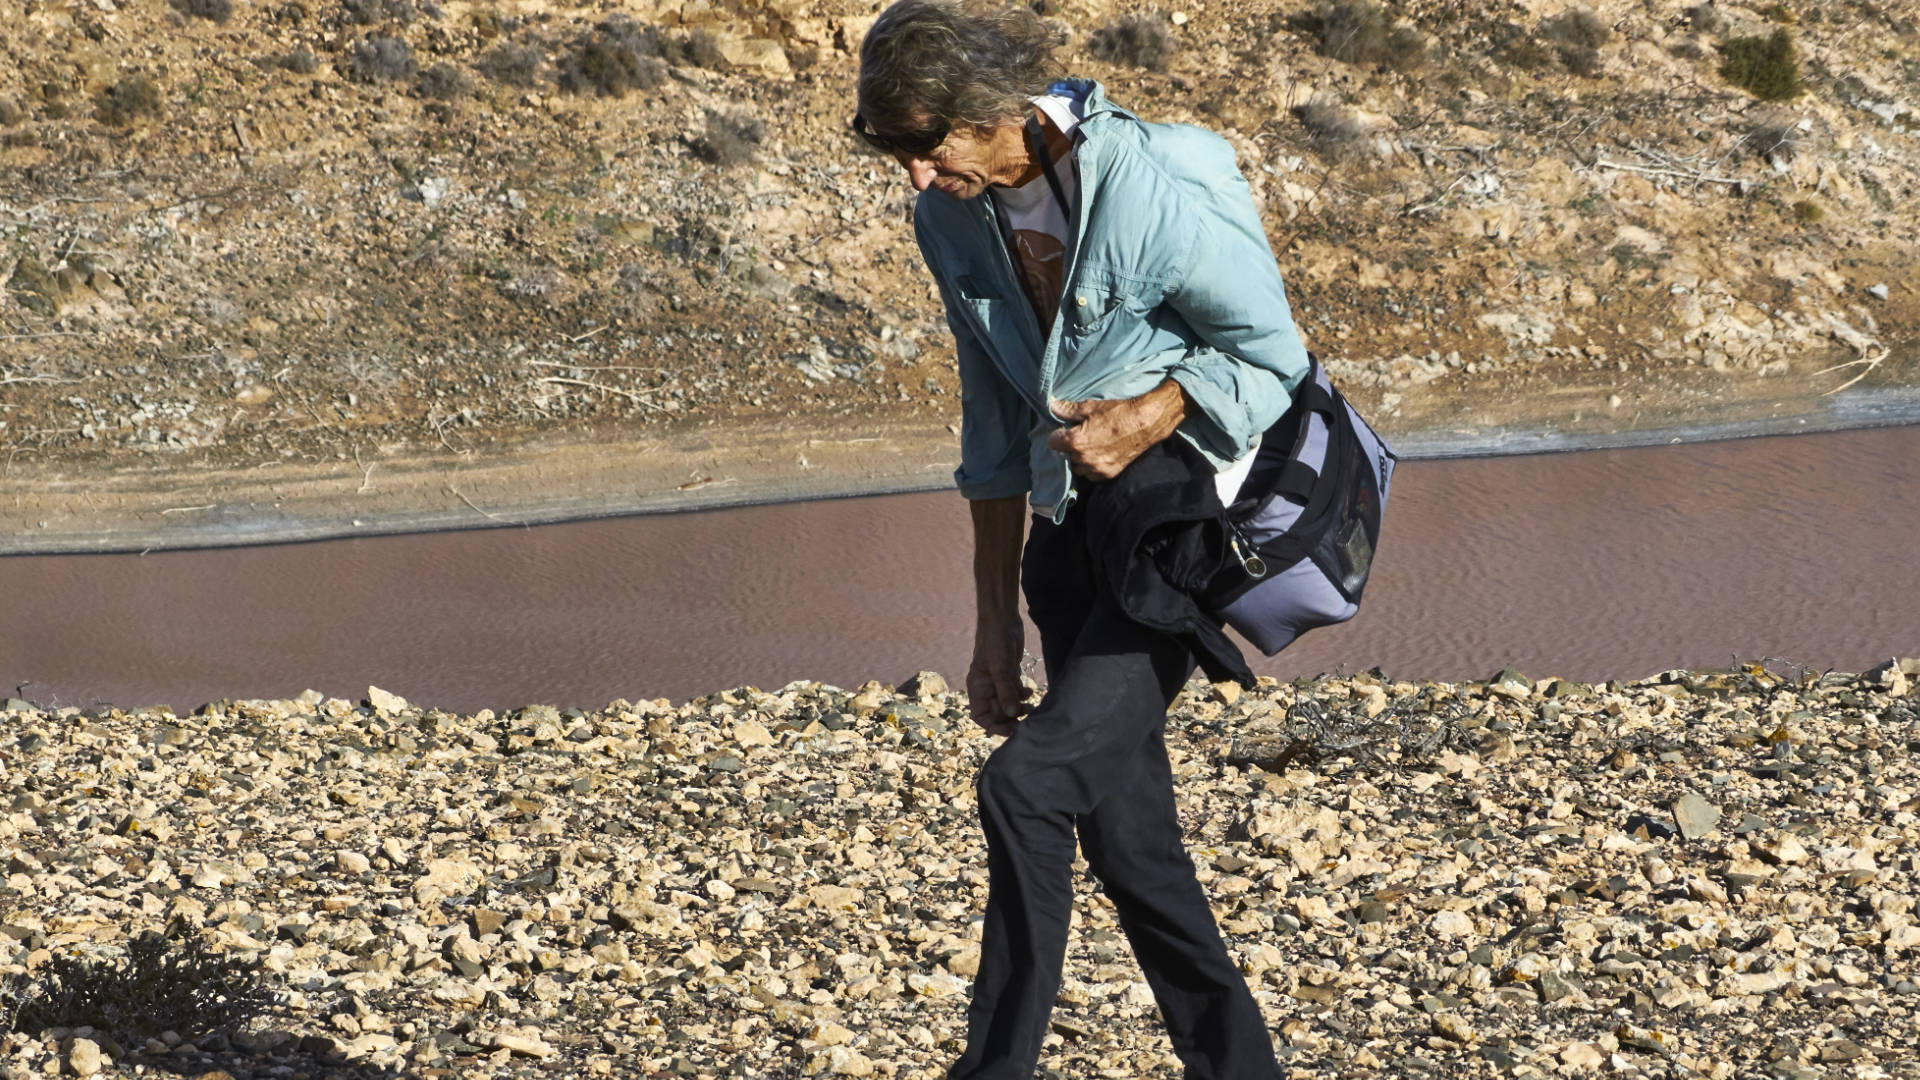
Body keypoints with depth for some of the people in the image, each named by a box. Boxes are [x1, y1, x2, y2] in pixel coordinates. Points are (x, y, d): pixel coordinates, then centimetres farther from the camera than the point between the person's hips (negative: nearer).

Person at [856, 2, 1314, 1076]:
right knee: (1121, 820, 10)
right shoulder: (953, 221, -1)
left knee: (1027, 783, -18)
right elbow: (995, 426, 9)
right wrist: (998, 622, 10)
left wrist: (1144, 419, -27)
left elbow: (1272, 359, -10)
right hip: (1075, 527, 7)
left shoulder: (1154, 193, -23)